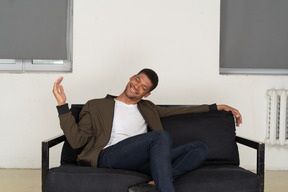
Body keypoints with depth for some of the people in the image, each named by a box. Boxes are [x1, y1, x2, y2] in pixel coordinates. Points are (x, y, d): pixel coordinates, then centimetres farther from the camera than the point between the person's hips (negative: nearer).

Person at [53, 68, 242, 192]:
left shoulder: (147, 108, 29)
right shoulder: (96, 106, 16)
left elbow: (180, 111, 29)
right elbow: (77, 140, 7)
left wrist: (217, 107, 24)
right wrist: (63, 105, -3)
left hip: (142, 160, 5)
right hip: (110, 155, -5)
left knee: (201, 148, -15)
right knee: (161, 136, -31)